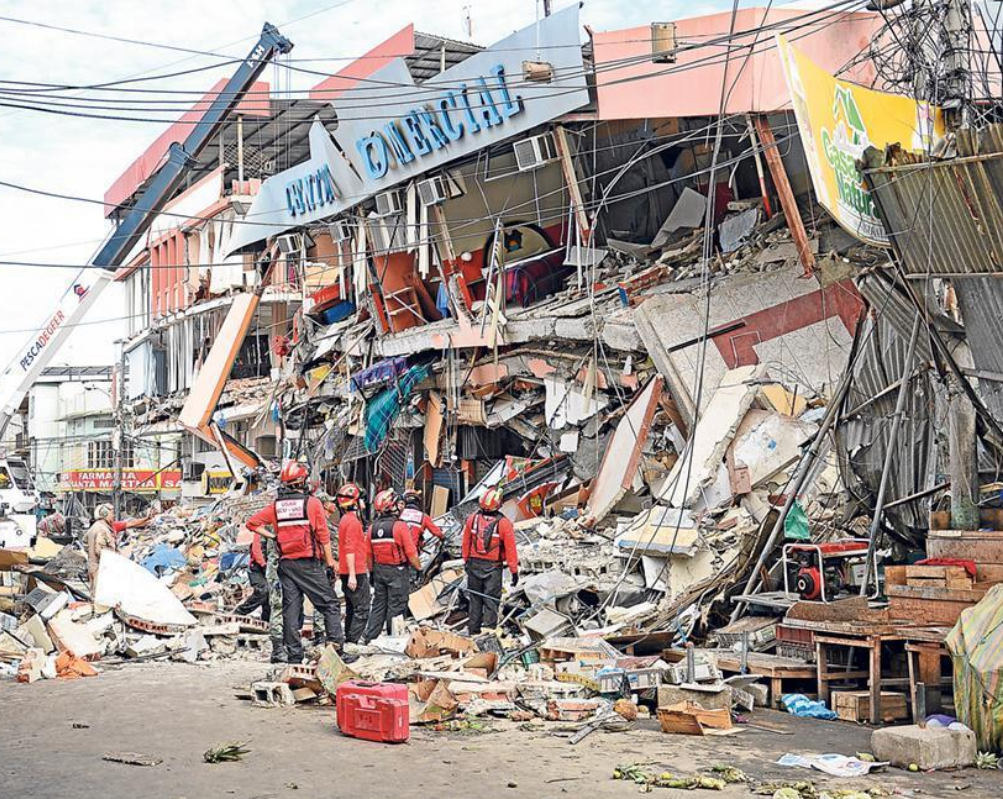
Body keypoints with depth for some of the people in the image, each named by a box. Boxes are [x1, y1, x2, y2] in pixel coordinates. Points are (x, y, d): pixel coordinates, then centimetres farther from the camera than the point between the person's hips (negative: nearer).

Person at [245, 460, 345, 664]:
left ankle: (294, 654, 8)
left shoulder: (276, 506, 6)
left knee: (290, 608, 8)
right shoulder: (312, 503, -6)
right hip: (308, 563, -4)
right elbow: (323, 536, -6)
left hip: (286, 563, 4)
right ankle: (336, 647, -8)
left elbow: (252, 523, 8)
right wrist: (330, 563, -1)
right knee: (330, 604, 1)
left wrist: (272, 536, 12)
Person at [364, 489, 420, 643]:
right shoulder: (400, 526, -16)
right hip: (397, 570, -5)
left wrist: (372, 572, 18)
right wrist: (419, 568, -4)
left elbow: (369, 554, 8)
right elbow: (411, 553, -16)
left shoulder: (372, 527, 1)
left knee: (378, 604, 15)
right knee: (396, 606, 3)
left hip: (379, 570, 5)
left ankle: (370, 637, 16)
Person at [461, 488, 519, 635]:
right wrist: (514, 570, -4)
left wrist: (466, 560, 19)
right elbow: (510, 549, -12)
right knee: (491, 600, 4)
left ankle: (473, 630, 23)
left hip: (474, 564, 4)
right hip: (493, 568, -4)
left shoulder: (472, 519, -5)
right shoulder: (504, 523, -16)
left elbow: (466, 542, 5)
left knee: (475, 599, 15)